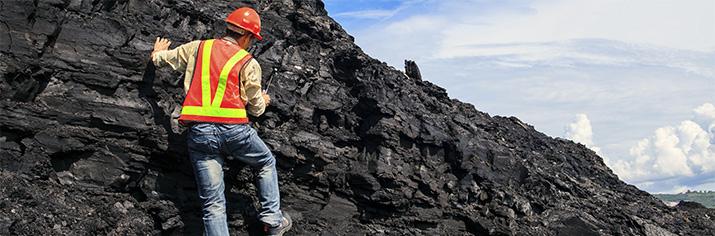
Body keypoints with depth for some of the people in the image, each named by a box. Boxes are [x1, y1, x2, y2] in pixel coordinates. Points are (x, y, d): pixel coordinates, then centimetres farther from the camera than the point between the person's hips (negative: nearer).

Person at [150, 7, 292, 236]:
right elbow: (256, 109, 10)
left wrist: (158, 53, 48)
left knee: (213, 203, 3)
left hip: (198, 132, 2)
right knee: (267, 163, 27)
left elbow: (162, 59, 24)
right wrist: (263, 101, 34)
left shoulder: (198, 47, 11)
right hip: (233, 129, -2)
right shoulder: (248, 63, 4)